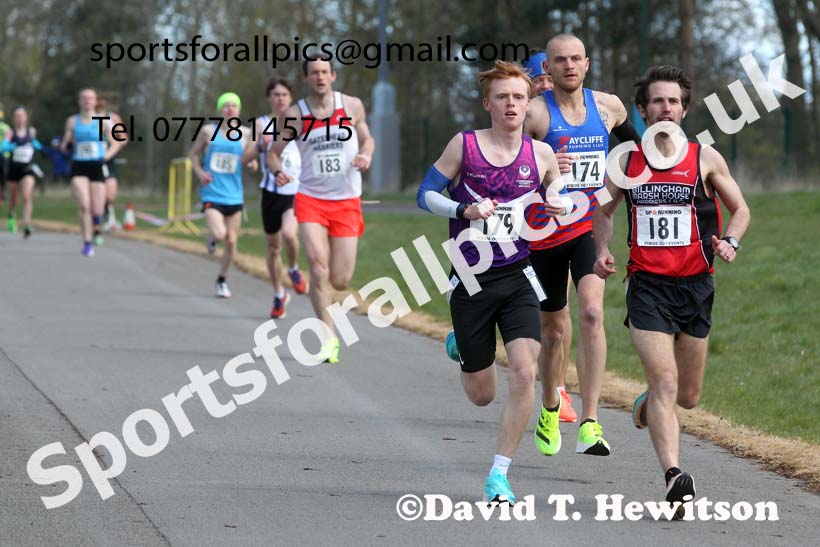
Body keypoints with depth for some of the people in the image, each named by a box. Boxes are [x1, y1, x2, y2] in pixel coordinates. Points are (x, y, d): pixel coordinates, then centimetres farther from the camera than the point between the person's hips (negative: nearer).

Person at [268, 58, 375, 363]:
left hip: (347, 202, 1)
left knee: (341, 281, -3)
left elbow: (367, 139, 15)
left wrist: (366, 156, -8)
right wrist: (278, 172, -17)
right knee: (318, 265, -21)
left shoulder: (352, 106, 1)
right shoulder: (295, 115, -2)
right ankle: (328, 336, -11)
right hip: (310, 198, -1)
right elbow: (274, 152, 5)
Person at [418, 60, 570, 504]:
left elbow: (562, 198, 19)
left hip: (517, 279, 1)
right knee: (481, 395, 7)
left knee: (524, 374, -18)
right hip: (471, 280, -1)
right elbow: (426, 194, -1)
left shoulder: (540, 154, 3)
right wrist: (465, 210, -19)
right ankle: (463, 346, 45)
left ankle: (498, 475, -6)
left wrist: (560, 208, -6)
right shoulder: (464, 145, -3)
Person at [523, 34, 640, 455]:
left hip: (591, 228, 1)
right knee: (552, 327, 12)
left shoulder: (607, 106, 2)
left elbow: (633, 141, 24)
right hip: (545, 233, -1)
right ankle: (550, 411, 39)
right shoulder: (534, 112, -10)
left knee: (592, 313, -21)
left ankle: (589, 424, -24)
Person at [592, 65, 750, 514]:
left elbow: (740, 210, 11)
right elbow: (603, 211, 18)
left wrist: (729, 242, -9)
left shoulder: (705, 159, 1)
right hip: (647, 287, -2)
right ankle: (674, 476, -24)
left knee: (689, 396, 12)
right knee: (665, 384, -18)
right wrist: (602, 251, 0)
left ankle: (647, 406, 47)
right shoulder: (626, 160, 3)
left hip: (695, 287, 2)